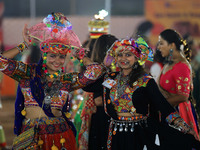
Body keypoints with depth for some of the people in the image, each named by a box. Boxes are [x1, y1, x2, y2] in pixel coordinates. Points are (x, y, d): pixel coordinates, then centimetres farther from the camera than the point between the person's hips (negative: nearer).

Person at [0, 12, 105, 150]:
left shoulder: (67, 80, 8)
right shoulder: (29, 73, 3)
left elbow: (95, 70, -1)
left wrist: (77, 52, 9)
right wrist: (25, 45, 0)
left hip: (59, 135, 2)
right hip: (31, 135, -2)